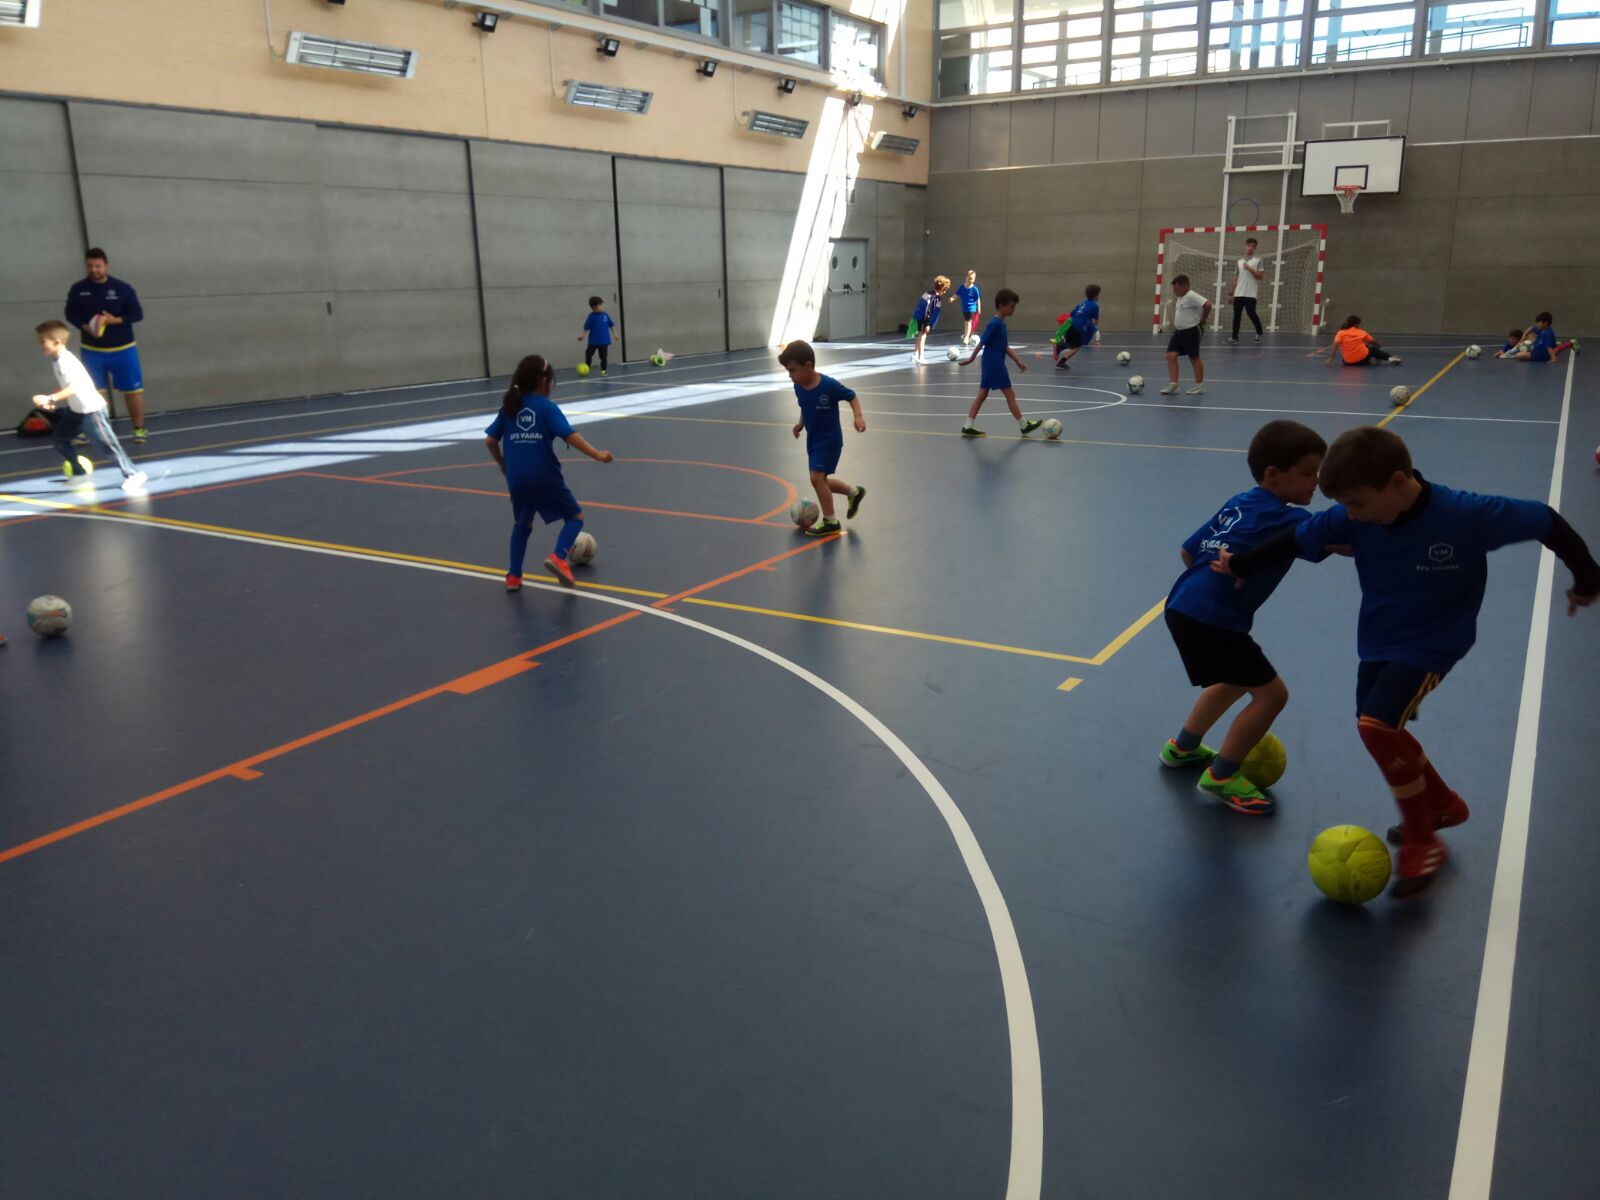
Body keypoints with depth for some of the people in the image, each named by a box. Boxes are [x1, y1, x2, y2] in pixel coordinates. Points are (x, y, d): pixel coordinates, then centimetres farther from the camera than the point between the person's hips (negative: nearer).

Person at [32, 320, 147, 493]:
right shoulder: (57, 360, 7)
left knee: (108, 442, -9)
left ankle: (133, 474, -5)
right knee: (58, 439, 16)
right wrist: (53, 400, 8)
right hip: (76, 409, 10)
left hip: (92, 408, -10)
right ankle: (79, 471, 30)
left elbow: (74, 387, -32)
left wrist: (51, 398, -37)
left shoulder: (66, 361, -22)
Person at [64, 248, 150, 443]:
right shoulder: (78, 289, -1)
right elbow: (70, 314, 5)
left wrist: (115, 320, -21)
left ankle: (139, 429, 13)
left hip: (122, 349, -2)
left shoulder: (123, 288, -7)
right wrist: (85, 327, -15)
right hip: (91, 350, 2)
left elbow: (137, 314, -6)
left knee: (132, 389, 0)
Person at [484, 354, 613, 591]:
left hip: (517, 479, 5)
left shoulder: (509, 406, 11)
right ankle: (558, 557, -13)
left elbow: (490, 440, 11)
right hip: (545, 477, -5)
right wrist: (596, 454, -15)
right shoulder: (547, 406, -3)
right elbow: (569, 435, -14)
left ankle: (514, 576, 21)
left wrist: (501, 463, 27)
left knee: (522, 523, 26)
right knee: (575, 517, 11)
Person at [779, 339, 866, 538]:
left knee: (817, 478, -14)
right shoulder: (798, 387, -5)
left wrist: (859, 417, -22)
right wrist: (801, 423, 1)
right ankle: (854, 493, 39)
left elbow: (851, 396, -10)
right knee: (821, 480, 15)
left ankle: (830, 521, 0)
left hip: (829, 440, -8)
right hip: (813, 440, 8)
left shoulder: (829, 385, -23)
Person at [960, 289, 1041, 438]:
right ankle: (1023, 426, 9)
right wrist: (971, 359, -13)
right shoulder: (995, 323, -17)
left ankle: (968, 426, 8)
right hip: (995, 366, -10)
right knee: (1010, 394, 0)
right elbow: (982, 342, -16)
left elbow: (1005, 347, 18)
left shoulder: (1000, 323, 13)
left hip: (990, 366, 10)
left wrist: (1018, 361, 18)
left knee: (982, 395, 9)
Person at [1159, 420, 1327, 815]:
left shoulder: (1239, 504, 13)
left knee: (1237, 681, 30)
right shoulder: (1283, 517, -11)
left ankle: (1182, 747, 44)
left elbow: (1188, 551, 18)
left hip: (1185, 606, 10)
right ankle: (1221, 776, 12)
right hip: (1209, 620, -10)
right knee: (1271, 693, 1)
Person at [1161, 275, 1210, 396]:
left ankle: (1200, 386, 14)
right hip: (1179, 331, 9)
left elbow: (1207, 304, -29)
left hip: (1191, 331, -9)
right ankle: (1173, 385, -1)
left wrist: (1203, 319, -17)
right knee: (1171, 356, -1)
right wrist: (1175, 324, 15)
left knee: (1194, 357, 2)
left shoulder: (1191, 296, -19)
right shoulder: (1181, 298, 10)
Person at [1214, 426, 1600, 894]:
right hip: (1376, 643, 6)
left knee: (1377, 725, -24)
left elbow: (1545, 521, -15)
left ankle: (1421, 841, -4)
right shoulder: (1353, 517, -17)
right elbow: (1298, 539, -4)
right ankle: (1443, 805, 46)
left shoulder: (1467, 515, -27)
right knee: (1382, 732, 17)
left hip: (1429, 647, -6)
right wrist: (1241, 565, 1)